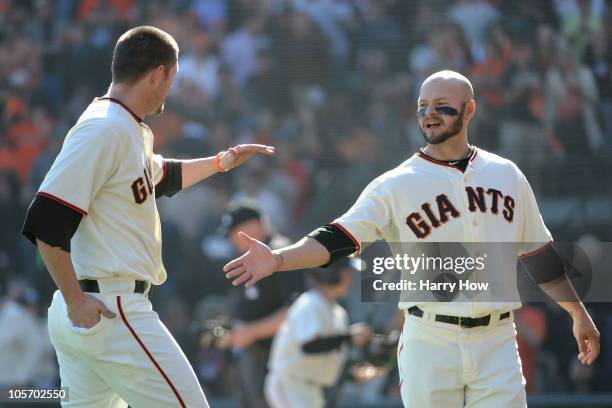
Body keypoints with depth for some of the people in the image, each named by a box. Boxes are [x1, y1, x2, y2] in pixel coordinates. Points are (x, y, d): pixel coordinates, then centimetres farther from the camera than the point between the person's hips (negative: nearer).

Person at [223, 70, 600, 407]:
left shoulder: (506, 175, 9)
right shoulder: (396, 186, -2)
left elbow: (539, 253, 18)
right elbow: (337, 239, -12)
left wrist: (579, 314, 20)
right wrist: (277, 259, -28)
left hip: (497, 343, 2)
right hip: (430, 343, -2)